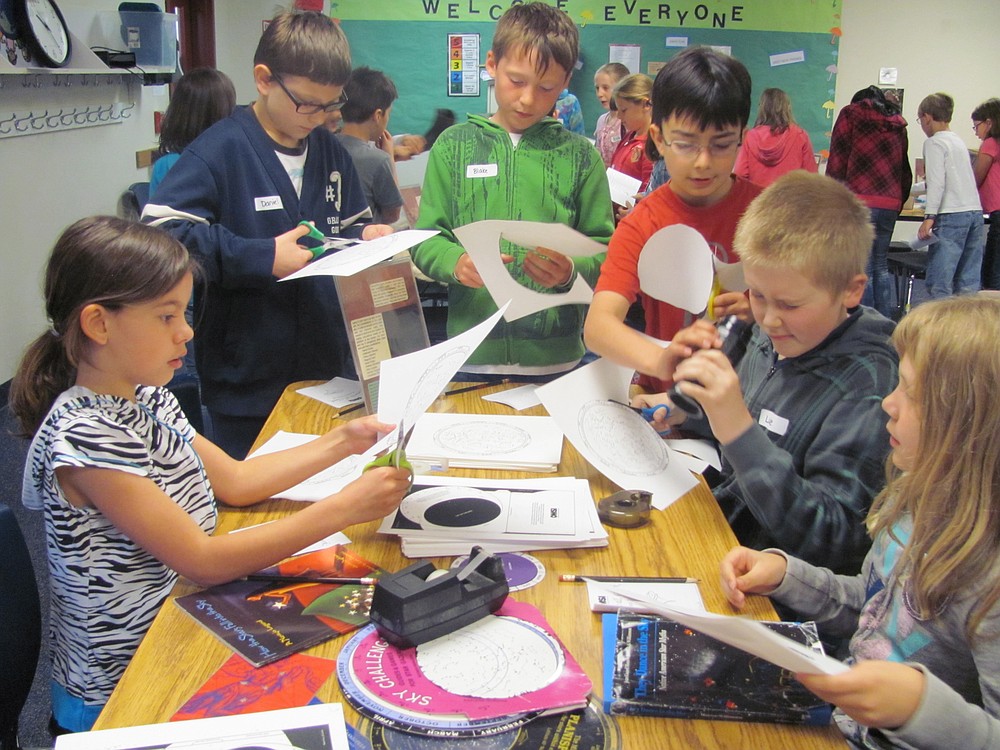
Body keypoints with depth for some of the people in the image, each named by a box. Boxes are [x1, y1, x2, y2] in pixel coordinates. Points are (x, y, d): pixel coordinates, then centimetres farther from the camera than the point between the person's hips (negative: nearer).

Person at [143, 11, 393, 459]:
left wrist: (366, 236, -2)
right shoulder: (221, 149, -11)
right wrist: (262, 258, -22)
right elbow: (161, 232, -20)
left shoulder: (330, 152, 10)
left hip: (327, 370, 6)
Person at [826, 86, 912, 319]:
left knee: (861, 269, -5)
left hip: (859, 202, -5)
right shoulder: (898, 126, 21)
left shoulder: (850, 115, 7)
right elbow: (905, 174, 22)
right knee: (880, 266, 14)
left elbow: (836, 164, -2)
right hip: (890, 205, 5)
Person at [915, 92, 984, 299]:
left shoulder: (934, 142, -3)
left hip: (952, 216, -8)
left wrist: (929, 216, -17)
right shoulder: (958, 141, 20)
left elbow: (937, 181, -13)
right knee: (968, 282, 7)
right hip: (975, 212, 8)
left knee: (939, 282, -10)